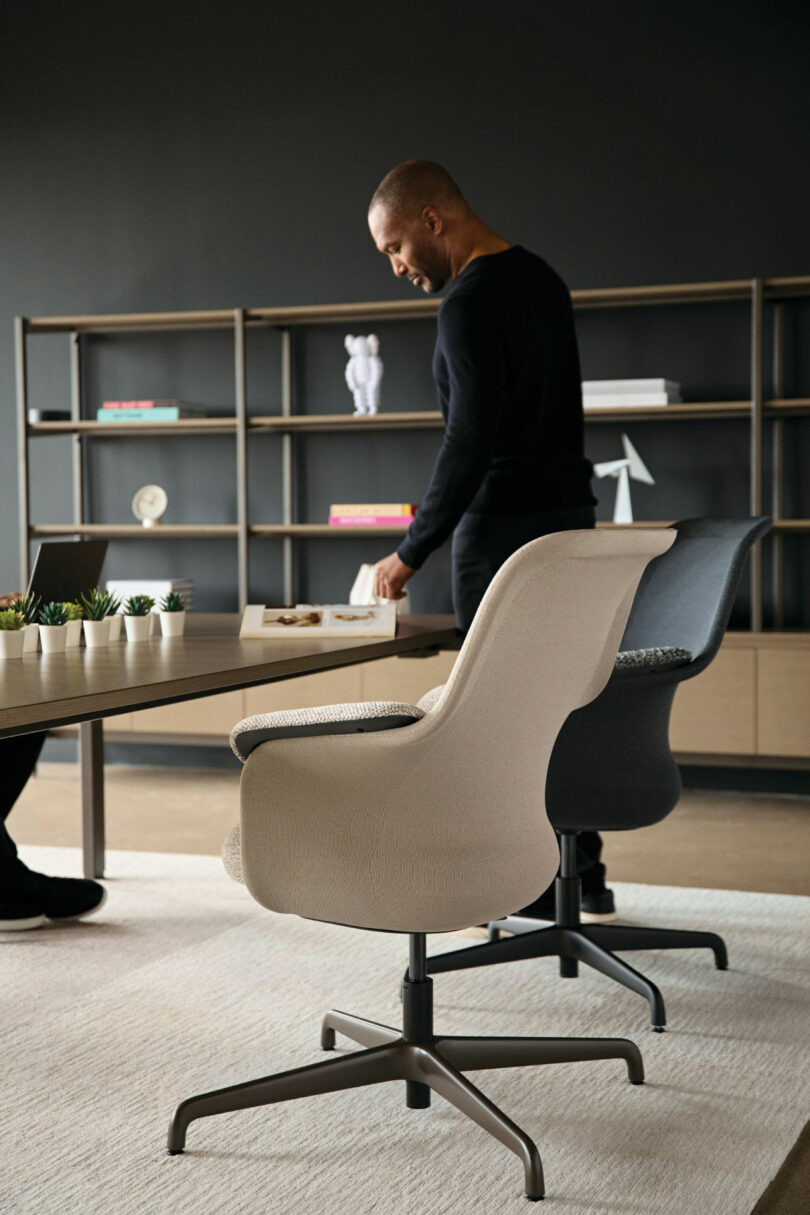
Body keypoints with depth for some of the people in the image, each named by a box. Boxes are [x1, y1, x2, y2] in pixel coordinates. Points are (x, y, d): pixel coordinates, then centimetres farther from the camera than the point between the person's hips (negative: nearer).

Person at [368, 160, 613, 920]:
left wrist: (411, 552, -16)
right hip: (567, 513, 10)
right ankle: (583, 877, 21)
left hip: (502, 528, -9)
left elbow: (470, 442, -22)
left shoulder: (470, 303, -16)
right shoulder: (540, 278, 13)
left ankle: (535, 887, 6)